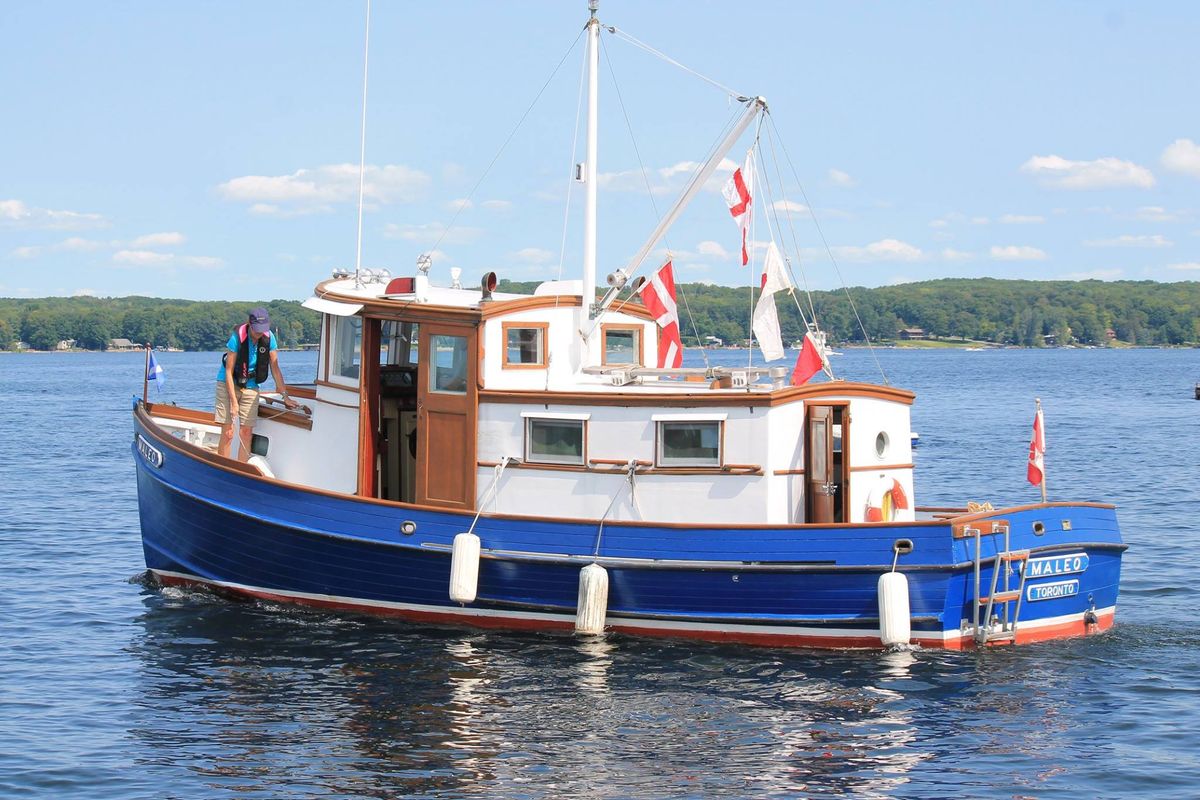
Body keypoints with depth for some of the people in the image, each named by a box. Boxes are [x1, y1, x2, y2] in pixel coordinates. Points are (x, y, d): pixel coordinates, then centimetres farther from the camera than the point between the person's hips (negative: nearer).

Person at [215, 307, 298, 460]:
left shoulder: (268, 338, -11)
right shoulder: (237, 337, -22)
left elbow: (275, 369, -2)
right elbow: (228, 371, -17)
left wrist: (285, 396, -4)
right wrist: (234, 401, -20)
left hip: (250, 386, 4)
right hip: (228, 384, -4)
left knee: (247, 432, -2)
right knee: (227, 433, -8)